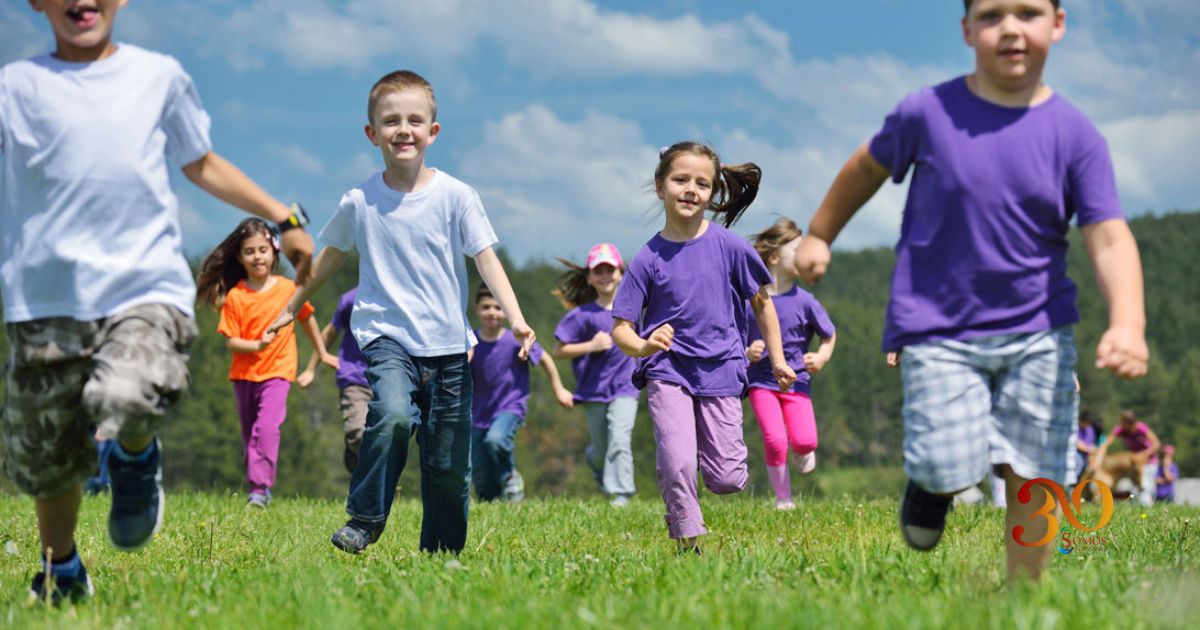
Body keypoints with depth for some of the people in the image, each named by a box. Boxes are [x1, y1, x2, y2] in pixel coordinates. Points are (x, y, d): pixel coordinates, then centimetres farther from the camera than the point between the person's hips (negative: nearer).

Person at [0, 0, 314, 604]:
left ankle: (136, 460, 6)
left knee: (125, 401, -30)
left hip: (147, 287, -1)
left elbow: (201, 164, 25)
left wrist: (283, 219, 22)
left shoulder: (159, 76, 13)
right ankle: (60, 572, 36)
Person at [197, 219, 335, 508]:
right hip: (244, 373, 2)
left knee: (267, 427, -22)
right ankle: (255, 488, 27)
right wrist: (257, 345, -25)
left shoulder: (288, 288, -4)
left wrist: (322, 353, 22)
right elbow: (230, 341, -7)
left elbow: (307, 318, 13)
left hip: (277, 372, -2)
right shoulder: (235, 296, -6)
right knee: (250, 435, 14)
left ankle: (261, 488, -24)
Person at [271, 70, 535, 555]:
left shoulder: (456, 196, -2)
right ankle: (364, 521, -13)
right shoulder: (359, 203, 2)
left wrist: (515, 318, -18)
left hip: (447, 344, 1)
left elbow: (486, 260, -4)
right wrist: (292, 308, 29)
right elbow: (329, 259, 18)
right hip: (387, 336, -1)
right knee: (392, 415, -30)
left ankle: (441, 554, 22)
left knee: (449, 464, 4)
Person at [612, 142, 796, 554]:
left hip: (720, 369, 1)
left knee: (727, 480, 0)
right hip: (667, 371, -1)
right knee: (677, 465, -18)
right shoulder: (649, 259, -7)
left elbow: (761, 301, 9)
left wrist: (777, 360, 11)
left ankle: (705, 439, 34)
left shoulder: (729, 246, -4)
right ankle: (687, 542, 4)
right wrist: (643, 345, -28)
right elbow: (621, 328, -6)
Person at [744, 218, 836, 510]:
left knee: (804, 440, -16)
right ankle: (783, 499, 4)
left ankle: (803, 450, 24)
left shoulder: (804, 301, -4)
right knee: (775, 441, -16)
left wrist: (821, 358, -8)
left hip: (796, 380, 1)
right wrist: (747, 352, -17)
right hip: (761, 382, -1)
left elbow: (830, 336, 9)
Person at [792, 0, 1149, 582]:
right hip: (938, 330, -1)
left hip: (1037, 333, 2)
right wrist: (819, 235, 24)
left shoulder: (1076, 135, -5)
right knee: (950, 469, -14)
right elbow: (869, 167, 13)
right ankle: (930, 480, 23)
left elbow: (1108, 238, -11)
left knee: (1034, 479, -1)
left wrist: (1127, 322, -28)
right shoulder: (927, 113, -6)